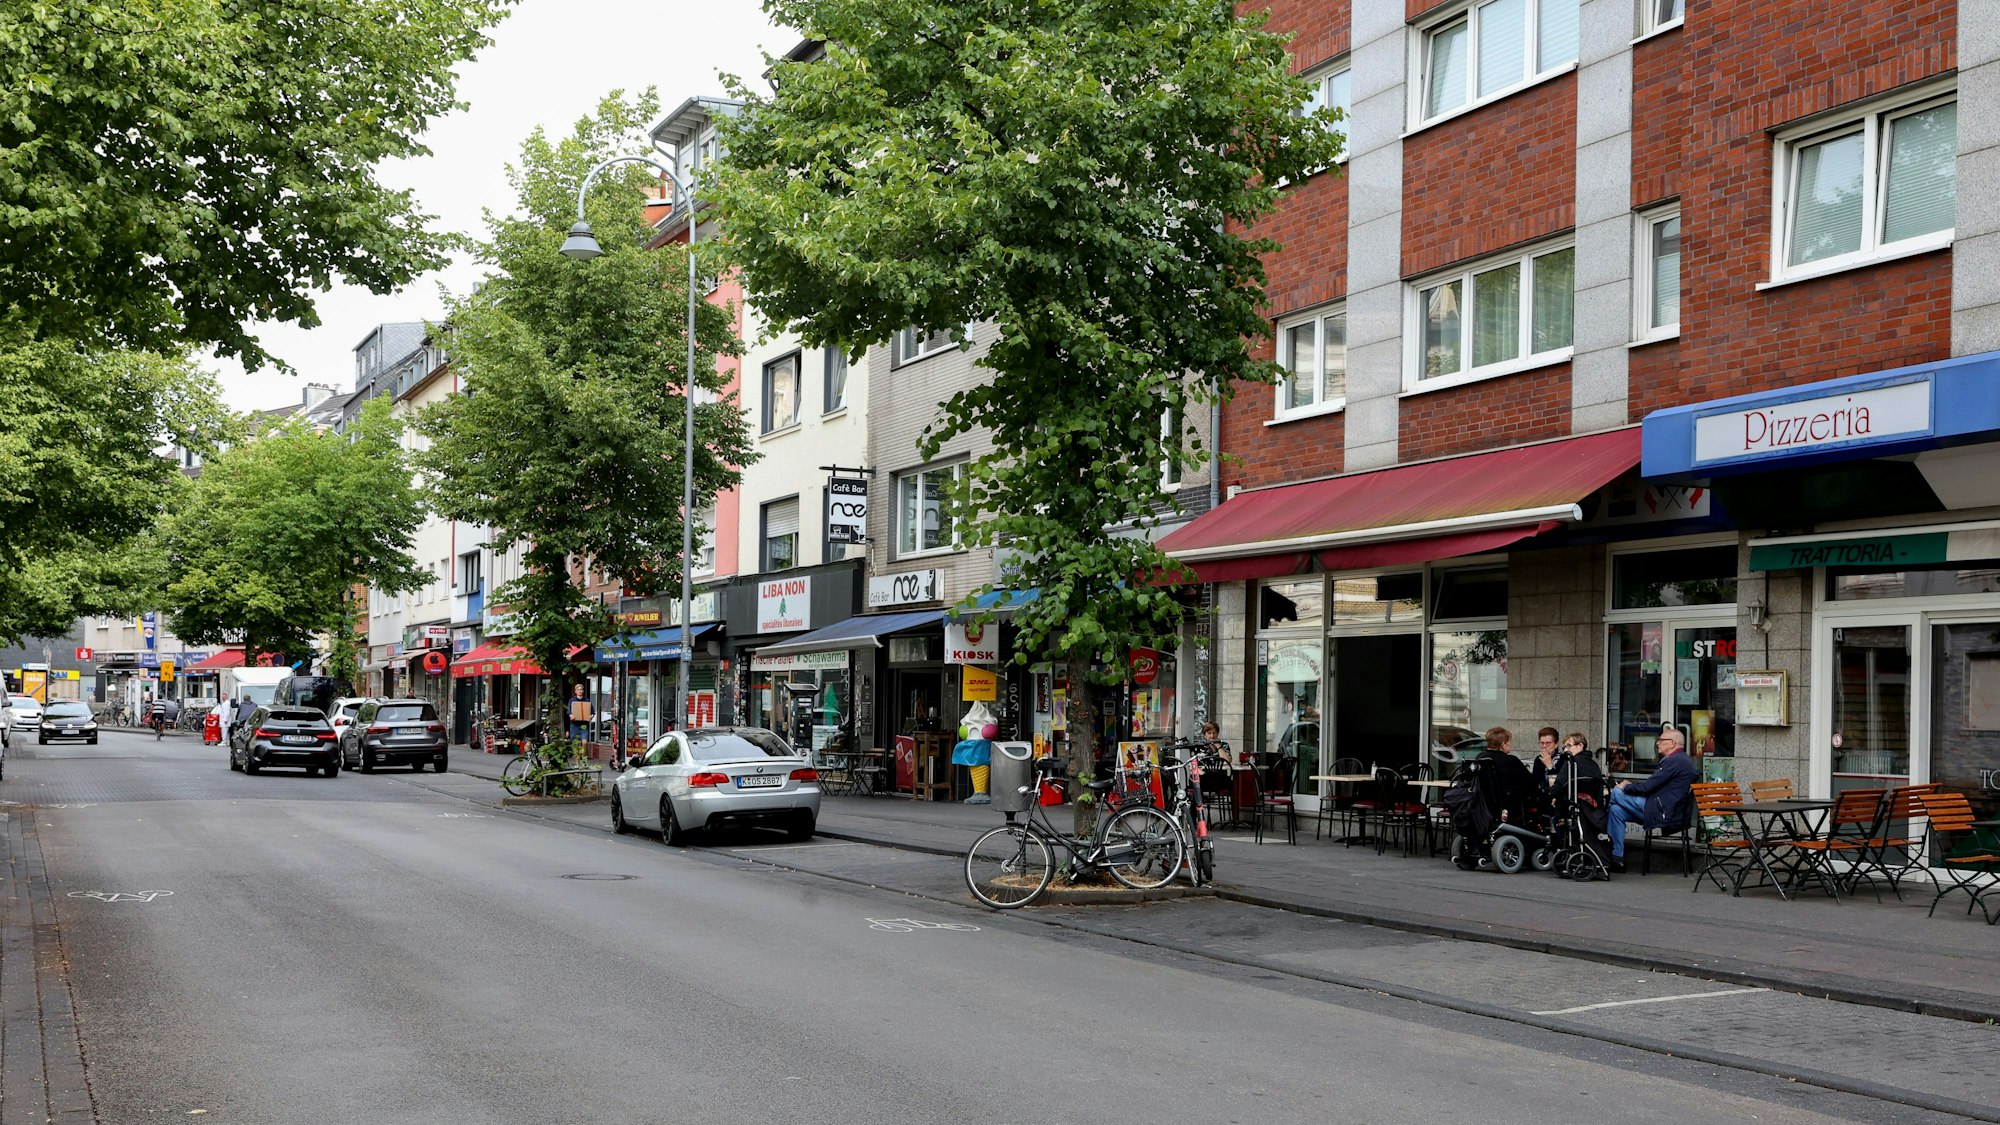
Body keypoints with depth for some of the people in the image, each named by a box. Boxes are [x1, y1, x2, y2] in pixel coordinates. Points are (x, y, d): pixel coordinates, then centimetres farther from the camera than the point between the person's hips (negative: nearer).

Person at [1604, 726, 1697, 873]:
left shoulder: (1675, 761, -16)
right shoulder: (1682, 759, 18)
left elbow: (1648, 786, -18)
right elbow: (1652, 783, 21)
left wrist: (1626, 787, -2)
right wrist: (1631, 785, 10)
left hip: (1662, 813, -10)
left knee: (1615, 794, -8)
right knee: (1616, 810, 7)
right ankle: (1617, 859, 5)